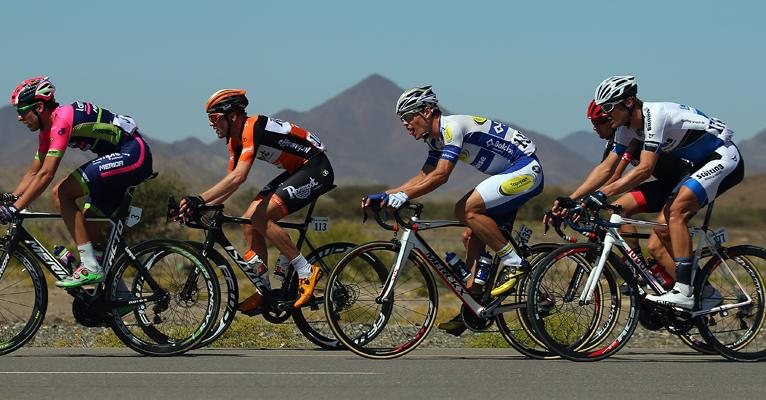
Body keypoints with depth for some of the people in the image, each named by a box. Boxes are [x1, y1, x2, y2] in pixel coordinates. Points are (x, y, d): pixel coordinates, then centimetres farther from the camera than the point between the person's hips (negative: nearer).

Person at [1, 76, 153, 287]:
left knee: (61, 192, -17)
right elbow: (34, 172, 19)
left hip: (132, 154, -11)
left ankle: (90, 267, -19)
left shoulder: (62, 119, -20)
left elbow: (46, 174, -26)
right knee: (88, 222, 12)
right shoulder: (48, 129, 11)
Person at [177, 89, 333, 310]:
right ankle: (264, 292, 6)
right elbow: (231, 181, 10)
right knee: (249, 222, 1)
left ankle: (306, 272, -11)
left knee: (260, 217, -20)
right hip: (296, 171, 10)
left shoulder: (252, 128, -23)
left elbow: (238, 177, -34)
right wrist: (201, 207, -4)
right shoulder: (236, 139, 7)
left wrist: (200, 199, -37)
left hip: (317, 169, -10)